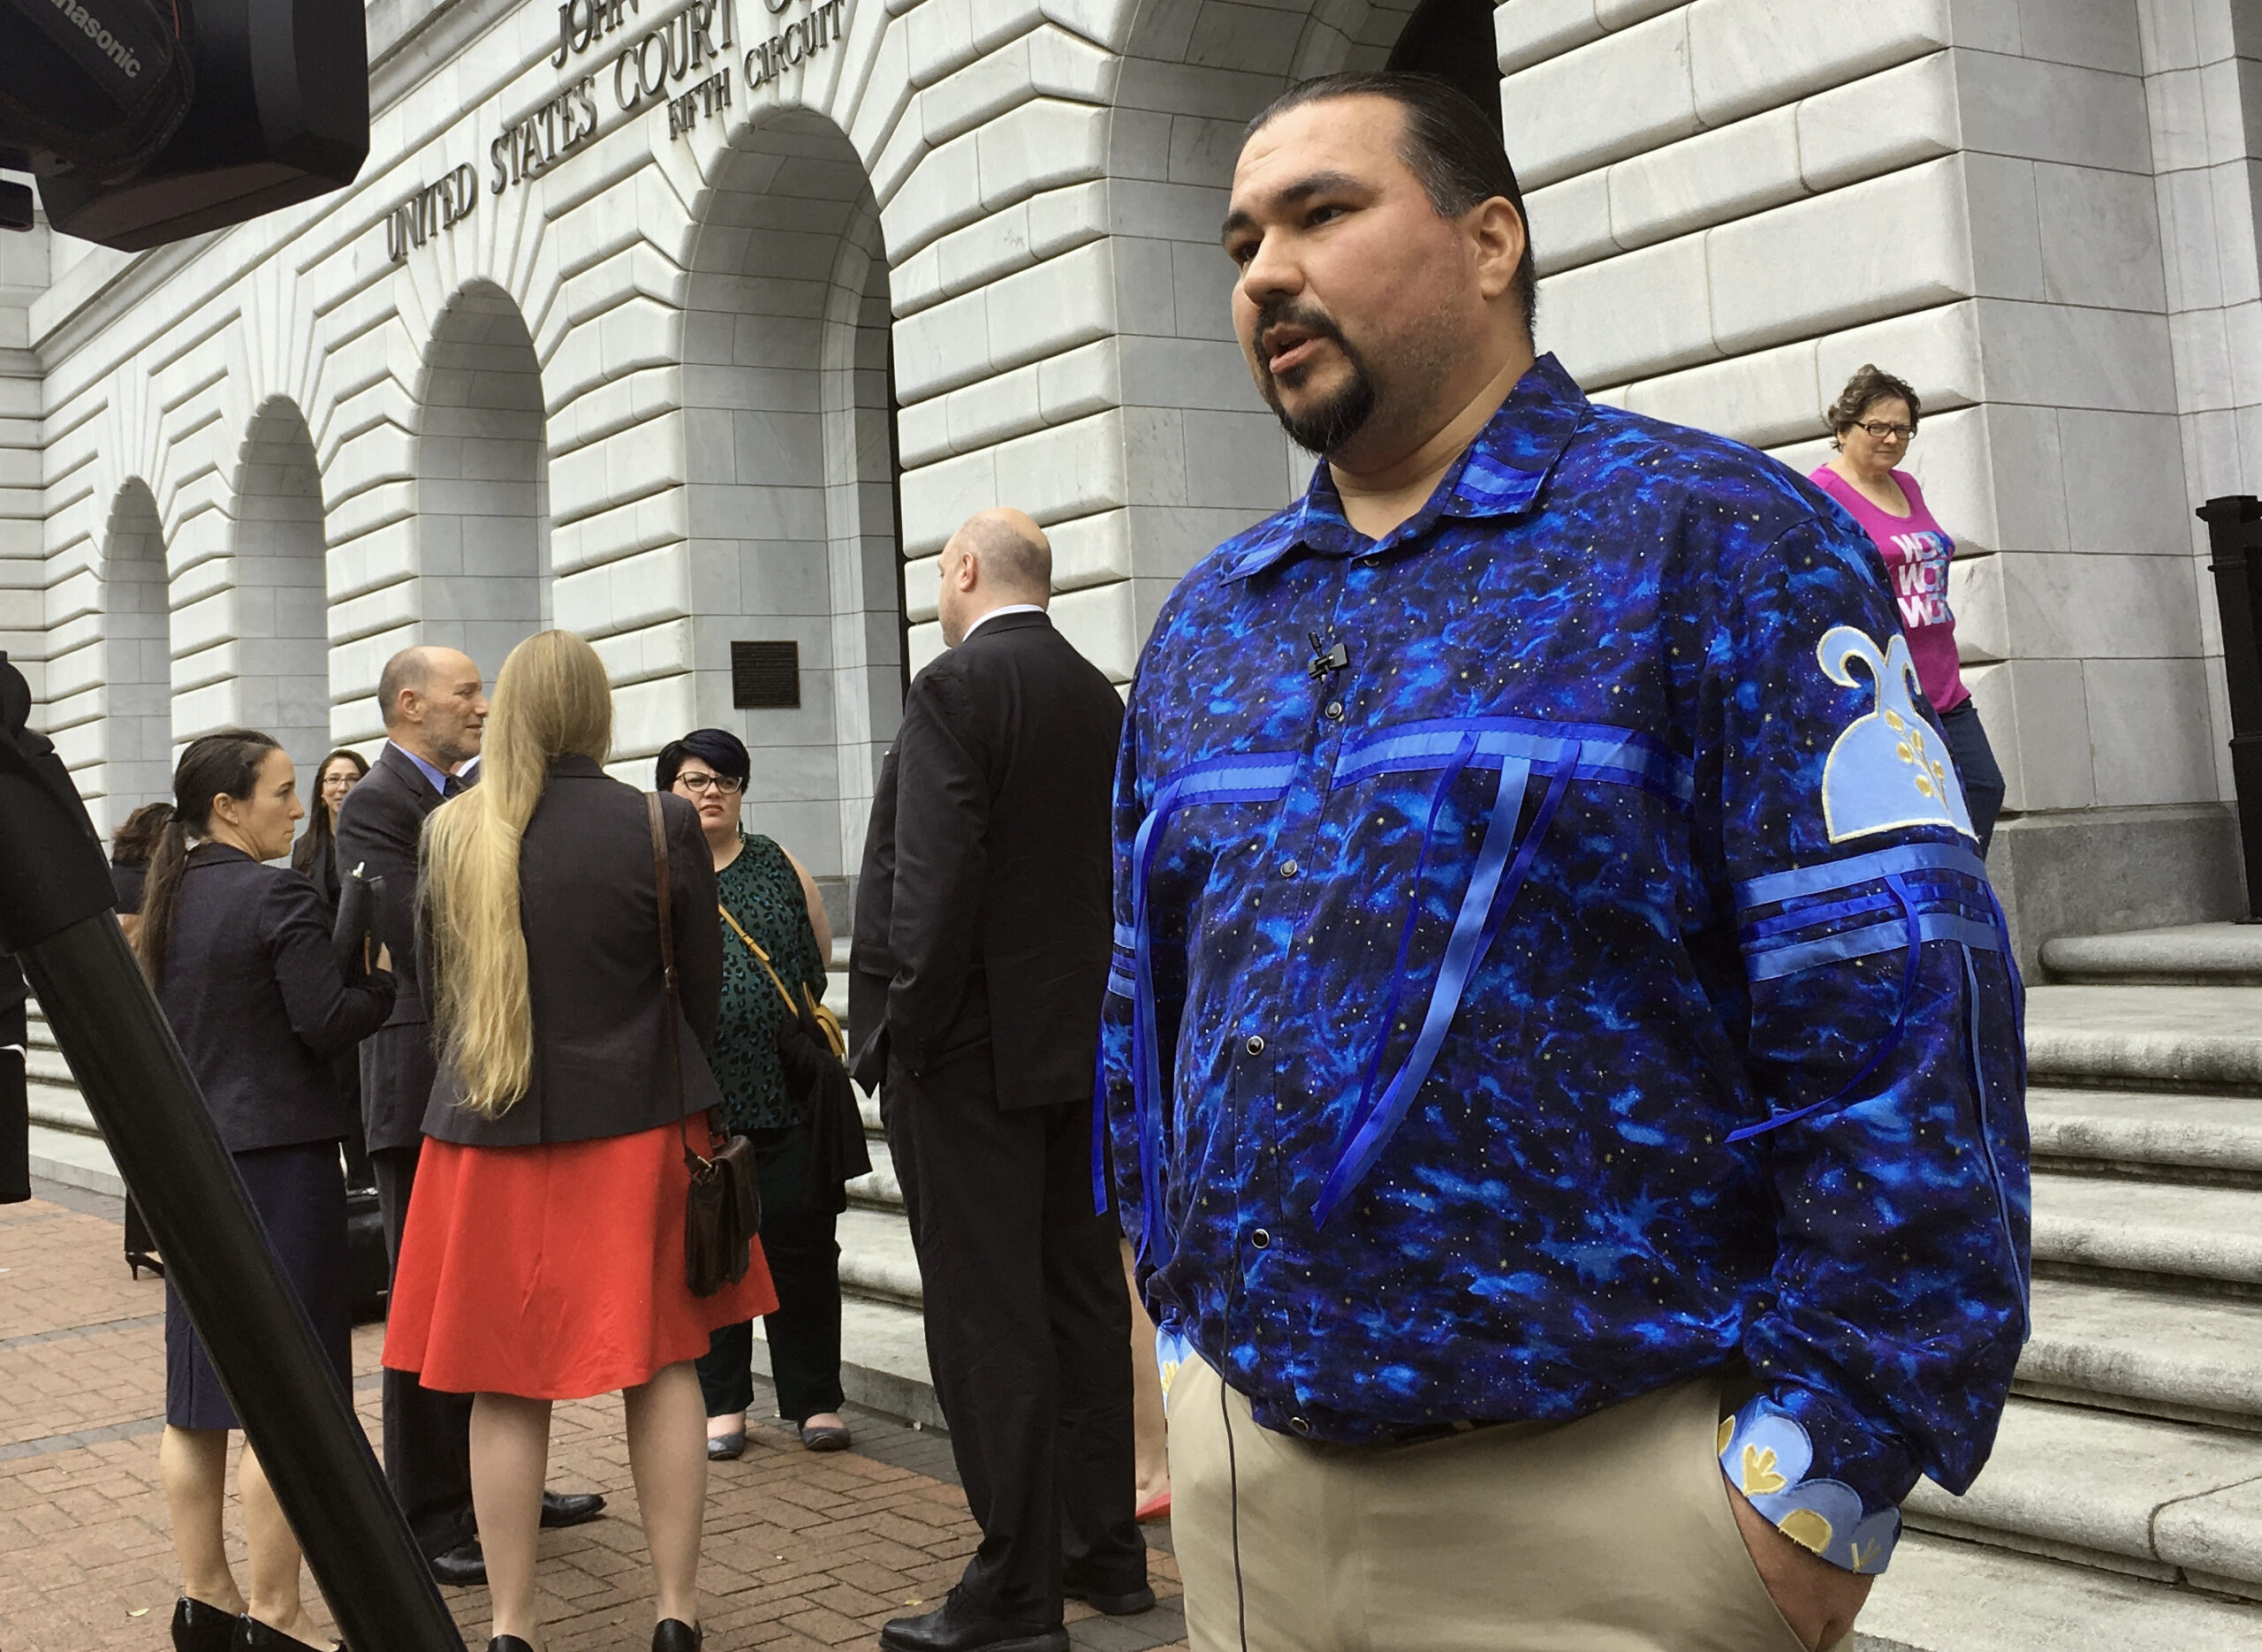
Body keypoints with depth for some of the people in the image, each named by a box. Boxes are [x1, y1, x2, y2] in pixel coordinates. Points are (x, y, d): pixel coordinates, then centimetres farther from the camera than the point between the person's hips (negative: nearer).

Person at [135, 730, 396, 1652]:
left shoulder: (170, 900, 11)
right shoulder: (277, 896, -14)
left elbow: (164, 1028, 17)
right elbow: (327, 1023, -17)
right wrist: (387, 975, -3)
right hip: (277, 1159, -8)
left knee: (199, 1398, 13)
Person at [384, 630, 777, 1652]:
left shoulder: (447, 834, -1)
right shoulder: (661, 826, -7)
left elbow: (432, 989, 10)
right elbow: (703, 989, 1)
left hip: (486, 1138, 2)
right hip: (634, 1128, -1)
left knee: (505, 1387, 8)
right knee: (664, 1367, 8)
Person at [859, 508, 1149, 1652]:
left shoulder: (955, 688, -13)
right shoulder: (1100, 697, 9)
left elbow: (936, 880, -20)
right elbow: (1113, 871, 10)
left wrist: (912, 1029, -12)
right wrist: (1095, 1009, 15)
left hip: (974, 1044, -8)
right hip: (1083, 1040, 8)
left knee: (986, 1315, -2)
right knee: (1084, 1293, 14)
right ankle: (1105, 1549, 24)